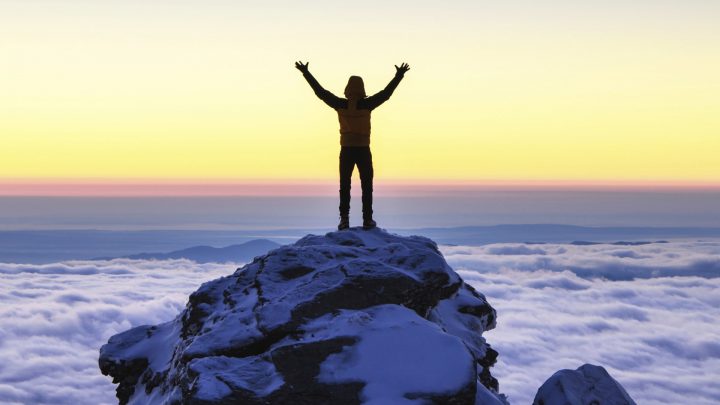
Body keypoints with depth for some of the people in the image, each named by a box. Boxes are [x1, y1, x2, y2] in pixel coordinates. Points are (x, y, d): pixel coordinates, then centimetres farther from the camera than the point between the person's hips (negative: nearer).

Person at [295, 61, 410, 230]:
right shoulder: (367, 104, -9)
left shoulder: (340, 105, -4)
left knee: (345, 186, 10)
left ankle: (344, 218, 1)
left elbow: (320, 91, 0)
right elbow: (386, 92, -3)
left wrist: (306, 72, 8)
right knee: (367, 187, 8)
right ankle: (368, 220, 5)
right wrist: (399, 75, 5)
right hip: (364, 151, -1)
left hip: (346, 151, 1)